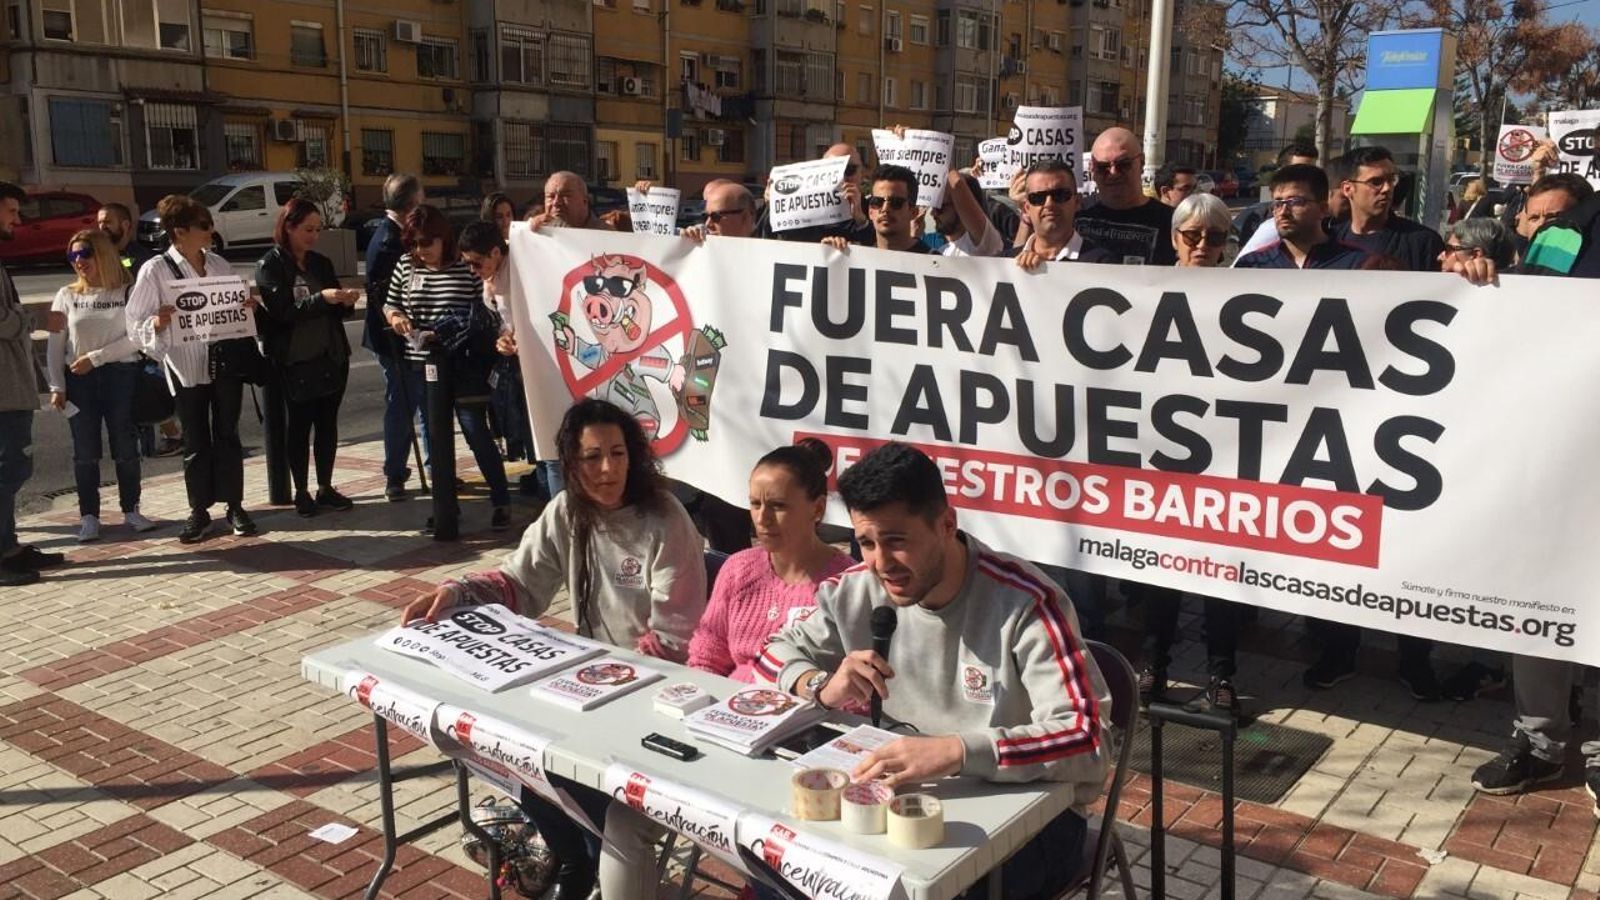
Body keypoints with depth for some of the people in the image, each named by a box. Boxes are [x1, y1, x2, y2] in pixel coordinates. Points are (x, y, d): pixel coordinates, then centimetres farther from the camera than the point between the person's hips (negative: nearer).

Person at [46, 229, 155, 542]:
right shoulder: (66, 296, 5)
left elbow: (135, 338, -10)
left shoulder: (128, 293, -2)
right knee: (85, 452, 4)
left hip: (122, 376, -2)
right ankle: (89, 516, 11)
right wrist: (56, 386, -2)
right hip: (79, 380, 2)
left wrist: (95, 357, -14)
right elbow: (55, 345, 5)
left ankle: (131, 510, 18)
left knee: (126, 448, 5)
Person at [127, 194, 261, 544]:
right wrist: (157, 323, -27)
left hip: (226, 360, 3)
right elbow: (136, 323, -6)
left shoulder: (219, 265, 7)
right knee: (195, 442, 7)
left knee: (228, 436, 8)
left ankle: (235, 506, 17)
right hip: (187, 367, -3)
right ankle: (199, 511, 18)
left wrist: (249, 306, -6)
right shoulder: (156, 270, -5)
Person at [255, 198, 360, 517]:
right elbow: (283, 312, -15)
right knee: (299, 424, 2)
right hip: (295, 361, -5)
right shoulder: (270, 266, -5)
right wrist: (321, 298, -26)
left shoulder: (322, 263, 12)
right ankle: (301, 492, 12)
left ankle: (325, 488, 18)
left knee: (328, 422, 8)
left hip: (332, 356, 5)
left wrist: (346, 302, -8)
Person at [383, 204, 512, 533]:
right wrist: (394, 316, -5)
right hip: (423, 364, 4)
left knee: (476, 432, -5)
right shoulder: (406, 265, 5)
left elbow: (486, 312, -4)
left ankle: (501, 502, 8)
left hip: (465, 364, -4)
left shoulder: (468, 265, -7)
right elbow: (389, 303, 16)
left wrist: (459, 330, -17)